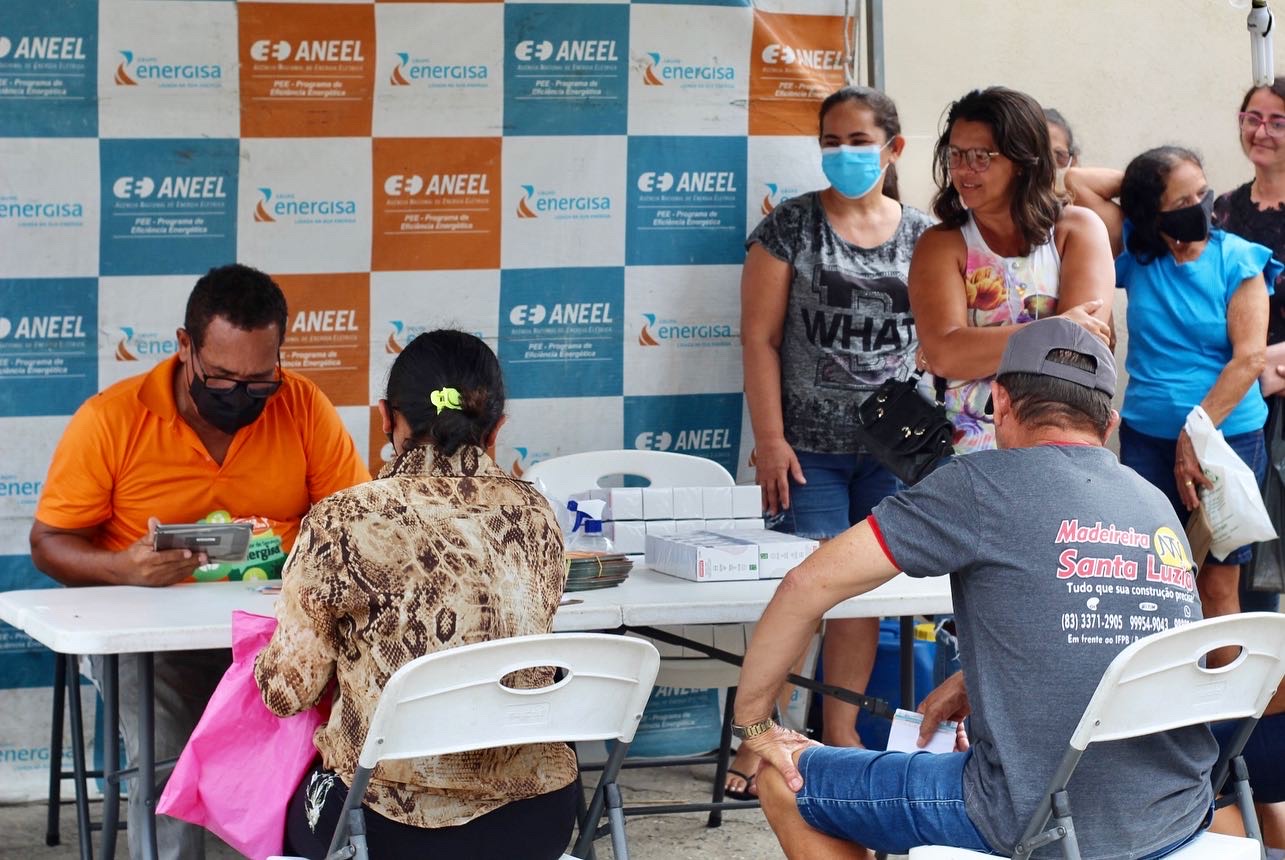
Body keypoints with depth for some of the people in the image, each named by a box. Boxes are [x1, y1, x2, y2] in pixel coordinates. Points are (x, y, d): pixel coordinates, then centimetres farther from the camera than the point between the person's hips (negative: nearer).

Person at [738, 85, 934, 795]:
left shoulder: (921, 235, 8)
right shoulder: (789, 227, -1)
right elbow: (760, 338, -3)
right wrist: (770, 438, -10)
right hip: (810, 447, -3)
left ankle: (839, 740, 16)